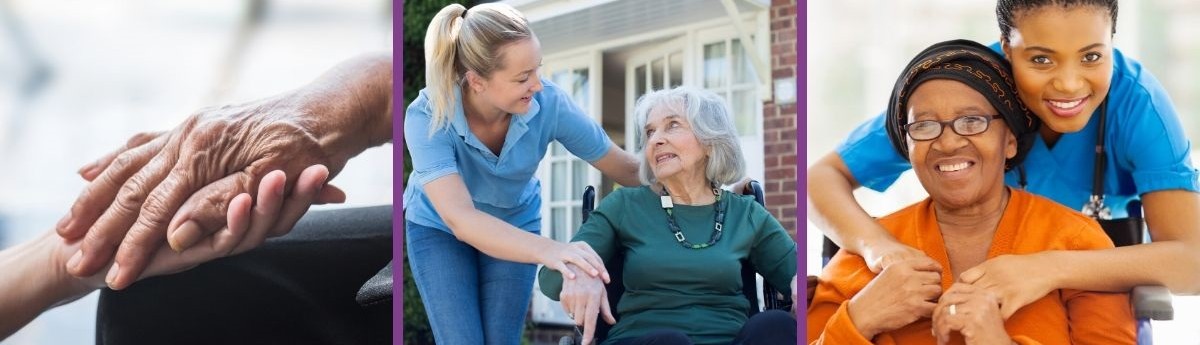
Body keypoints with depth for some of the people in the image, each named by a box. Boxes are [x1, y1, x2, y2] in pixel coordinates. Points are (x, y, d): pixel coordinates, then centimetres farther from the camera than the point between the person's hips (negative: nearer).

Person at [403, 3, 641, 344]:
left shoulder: (549, 103, -29)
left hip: (515, 225, 2)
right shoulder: (427, 117, -35)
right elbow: (460, 218, -46)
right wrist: (547, 250, -61)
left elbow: (628, 169, -17)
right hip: (438, 227, -2)